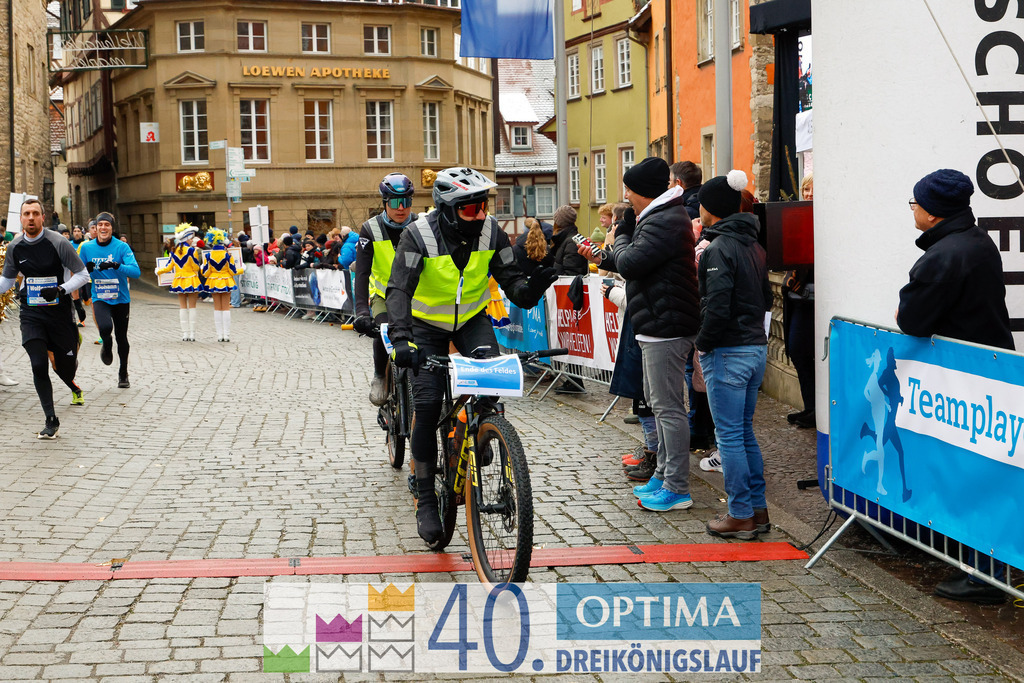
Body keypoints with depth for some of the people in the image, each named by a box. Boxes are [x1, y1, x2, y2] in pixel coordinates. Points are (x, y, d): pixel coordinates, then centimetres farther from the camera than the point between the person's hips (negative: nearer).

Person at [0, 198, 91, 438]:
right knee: (39, 365, -12)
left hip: (59, 311, -2)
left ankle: (73, 386, 49)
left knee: (65, 365, 9)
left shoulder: (58, 243, -12)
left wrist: (60, 290, -20)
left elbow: (82, 274, -6)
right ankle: (51, 421, -2)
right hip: (31, 313, 2)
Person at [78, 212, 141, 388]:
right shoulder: (87, 248, 0)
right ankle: (106, 347, 9)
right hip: (100, 298, 0)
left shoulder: (122, 247, -8)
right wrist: (87, 269, -13)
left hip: (121, 299, 0)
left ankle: (123, 374, 32)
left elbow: (136, 271, -18)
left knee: (121, 337, 11)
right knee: (105, 327, -28)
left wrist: (116, 265, -34)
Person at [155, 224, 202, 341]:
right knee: (192, 306, 2)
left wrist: (159, 271, 27)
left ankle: (185, 333, 8)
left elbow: (169, 267, 8)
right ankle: (192, 333, 0)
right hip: (191, 281, -4)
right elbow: (196, 267, -9)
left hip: (179, 281, 4)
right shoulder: (191, 250, -11)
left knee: (182, 307, 9)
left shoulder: (175, 251, 3)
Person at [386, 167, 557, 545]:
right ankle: (425, 500, 2)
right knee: (427, 408, -10)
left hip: (472, 319, 2)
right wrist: (401, 337, -48)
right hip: (428, 325, -2)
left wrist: (530, 287, -37)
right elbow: (399, 289, -33)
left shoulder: (491, 231, -15)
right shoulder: (418, 235, -26)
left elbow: (510, 278, -12)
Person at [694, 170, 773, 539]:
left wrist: (703, 343, -9)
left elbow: (717, 307, -21)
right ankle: (758, 509, 21)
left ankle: (741, 516, 4)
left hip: (728, 352, -9)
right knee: (745, 432, 17)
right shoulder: (754, 246, 12)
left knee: (729, 436, -1)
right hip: (757, 346, 9)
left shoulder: (719, 249, -15)